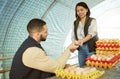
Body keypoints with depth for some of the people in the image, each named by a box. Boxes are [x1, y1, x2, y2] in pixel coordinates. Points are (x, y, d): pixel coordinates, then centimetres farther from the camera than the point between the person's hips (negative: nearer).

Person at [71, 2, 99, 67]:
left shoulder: (92, 21, -1)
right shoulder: (75, 23, 11)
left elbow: (92, 33, -16)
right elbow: (73, 36, 8)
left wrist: (82, 40, -34)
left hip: (91, 47, -4)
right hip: (80, 48, 4)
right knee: (82, 67, 12)